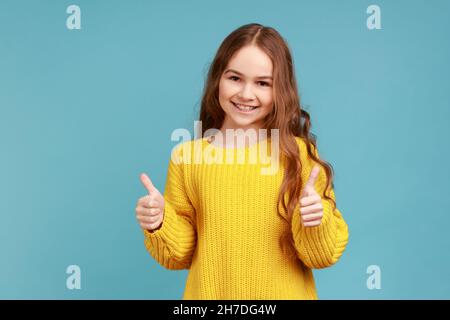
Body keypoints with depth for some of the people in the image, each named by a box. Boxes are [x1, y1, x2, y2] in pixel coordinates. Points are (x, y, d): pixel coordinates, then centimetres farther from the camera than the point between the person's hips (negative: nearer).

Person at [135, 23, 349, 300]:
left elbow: (324, 255, -7)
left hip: (284, 293, 0)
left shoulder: (300, 154, -11)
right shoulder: (187, 156, -7)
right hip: (210, 293, 1)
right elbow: (180, 255, 0)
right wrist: (160, 225, -18)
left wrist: (316, 221, -25)